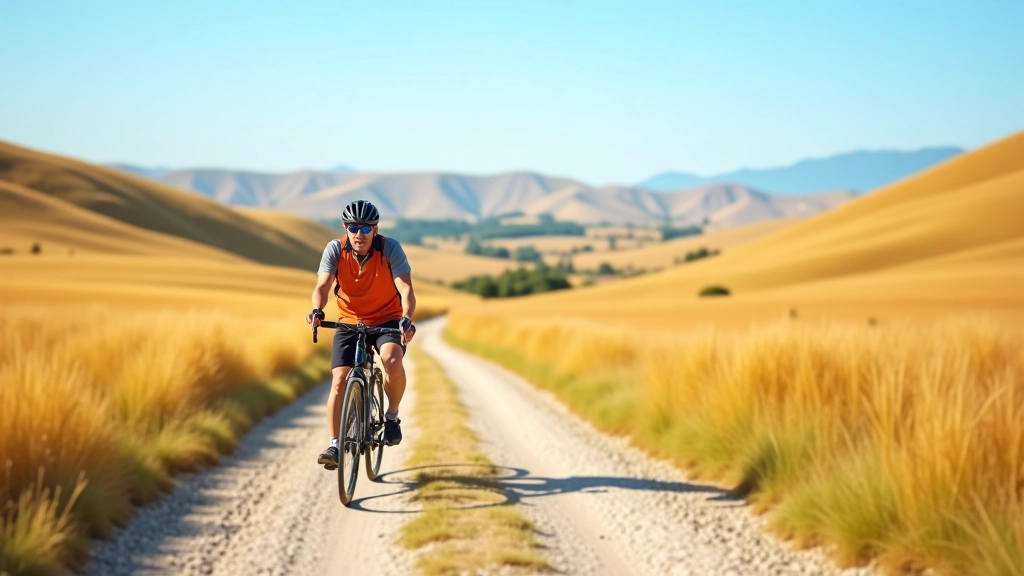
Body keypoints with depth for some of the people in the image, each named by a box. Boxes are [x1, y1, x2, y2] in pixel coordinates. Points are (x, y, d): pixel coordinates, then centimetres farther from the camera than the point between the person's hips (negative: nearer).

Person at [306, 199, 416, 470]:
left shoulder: (391, 248, -17)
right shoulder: (335, 250, -12)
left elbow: (406, 288, -27)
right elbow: (322, 286, -22)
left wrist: (406, 319, -46)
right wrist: (317, 310, -45)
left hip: (387, 320, -2)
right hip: (349, 322, 2)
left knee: (392, 360, -31)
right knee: (340, 380, -14)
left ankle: (392, 416, -6)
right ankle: (335, 445, -7)